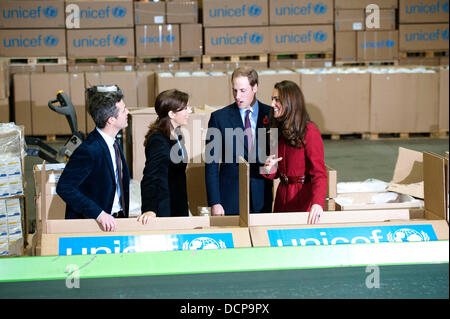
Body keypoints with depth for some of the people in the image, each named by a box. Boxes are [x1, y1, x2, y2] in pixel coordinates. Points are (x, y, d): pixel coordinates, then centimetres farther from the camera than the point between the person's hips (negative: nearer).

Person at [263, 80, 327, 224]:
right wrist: (270, 170, -7)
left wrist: (317, 203, -34)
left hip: (304, 197, -7)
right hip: (282, 196, 7)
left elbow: (319, 172, -19)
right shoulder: (279, 131, 10)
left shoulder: (309, 132, -13)